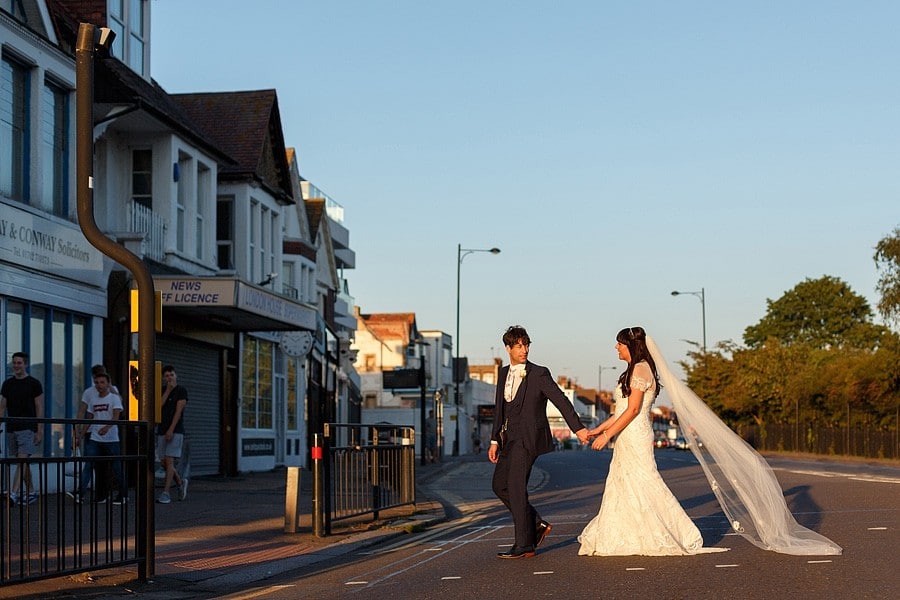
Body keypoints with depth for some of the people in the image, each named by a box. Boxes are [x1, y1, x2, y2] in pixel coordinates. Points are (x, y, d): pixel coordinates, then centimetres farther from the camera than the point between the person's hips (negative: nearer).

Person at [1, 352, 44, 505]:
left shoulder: (34, 384, -2)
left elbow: (39, 409, -3)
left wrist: (39, 432, -8)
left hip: (28, 428, -5)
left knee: (22, 461, -15)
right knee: (23, 462, 10)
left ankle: (14, 494, -24)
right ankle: (30, 493, 18)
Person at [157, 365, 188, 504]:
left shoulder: (181, 390, -2)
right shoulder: (162, 391, 13)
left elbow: (178, 411, -10)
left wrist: (171, 430, -18)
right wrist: (168, 390, -10)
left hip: (175, 431, -5)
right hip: (161, 431, 5)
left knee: (169, 461, -13)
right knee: (164, 462, 5)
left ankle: (166, 493, -15)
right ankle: (181, 482, 28)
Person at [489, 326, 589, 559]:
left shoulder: (539, 374, -6)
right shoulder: (504, 373, 13)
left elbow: (561, 400, -11)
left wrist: (578, 428, -18)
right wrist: (495, 440, 15)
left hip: (528, 438, -8)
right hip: (509, 438, 8)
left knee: (516, 488, -10)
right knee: (500, 485, 8)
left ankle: (524, 545, -4)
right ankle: (537, 525, 19)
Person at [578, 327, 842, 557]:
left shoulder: (640, 369, -13)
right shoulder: (635, 371, 17)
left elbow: (633, 409, -20)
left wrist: (607, 434, -20)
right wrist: (598, 429, 18)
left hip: (635, 441, -10)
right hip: (627, 442, 10)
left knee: (645, 488, -8)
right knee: (620, 490, 9)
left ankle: (685, 539, -3)